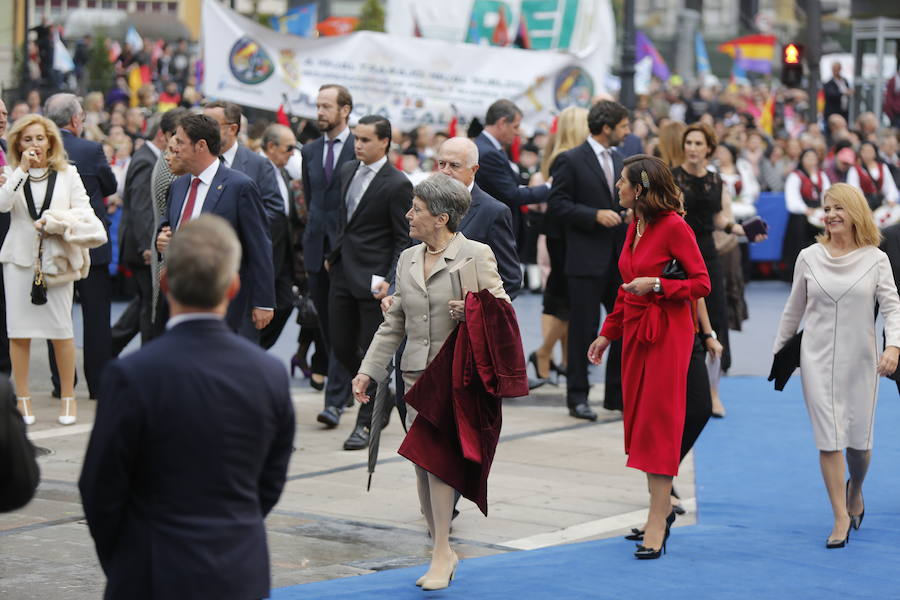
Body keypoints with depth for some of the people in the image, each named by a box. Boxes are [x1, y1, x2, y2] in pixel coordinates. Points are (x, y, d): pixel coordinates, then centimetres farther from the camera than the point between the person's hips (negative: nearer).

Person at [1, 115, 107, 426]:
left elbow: (83, 211, 4)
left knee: (61, 329, -2)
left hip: (56, 258, 0)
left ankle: (68, 397, 9)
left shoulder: (68, 173, 7)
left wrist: (55, 222, -10)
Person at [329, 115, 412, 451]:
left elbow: (404, 240, -11)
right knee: (342, 348, 10)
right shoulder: (347, 171, 9)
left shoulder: (397, 184, -12)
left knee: (372, 353, 0)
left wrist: (390, 280, -19)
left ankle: (366, 423, 10)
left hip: (373, 279, -7)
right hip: (343, 273, 7)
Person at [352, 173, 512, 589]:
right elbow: (394, 324, 18)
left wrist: (471, 309, -22)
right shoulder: (408, 259, 14)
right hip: (417, 373, 6)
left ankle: (441, 554, -10)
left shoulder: (476, 255, -4)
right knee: (421, 461, 6)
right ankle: (441, 551, 18)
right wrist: (368, 370, 12)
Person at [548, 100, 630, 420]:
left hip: (619, 258, 7)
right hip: (587, 259, -7)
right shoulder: (570, 160, -7)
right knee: (584, 328, -2)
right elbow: (557, 205, -12)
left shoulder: (618, 159, 15)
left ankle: (617, 393, 18)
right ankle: (577, 396, 6)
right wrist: (595, 215, -19)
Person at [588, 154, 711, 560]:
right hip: (635, 330, 8)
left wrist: (656, 285, -21)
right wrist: (608, 333, 21)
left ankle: (657, 524, -6)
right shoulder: (635, 227, 12)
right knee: (639, 419, 11)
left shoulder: (674, 227, -13)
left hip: (667, 331, -8)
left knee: (658, 420, -8)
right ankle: (662, 508, 23)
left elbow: (701, 283, -13)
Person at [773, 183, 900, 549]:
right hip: (817, 360, 0)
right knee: (829, 438, -7)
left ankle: (855, 493, 37)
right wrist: (779, 353, 15)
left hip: (860, 360, 0)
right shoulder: (809, 258, 2)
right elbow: (794, 310, 12)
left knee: (859, 440, 6)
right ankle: (841, 518, -2)